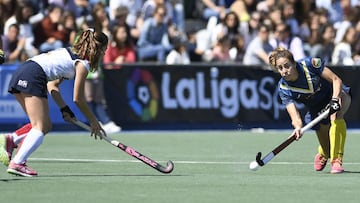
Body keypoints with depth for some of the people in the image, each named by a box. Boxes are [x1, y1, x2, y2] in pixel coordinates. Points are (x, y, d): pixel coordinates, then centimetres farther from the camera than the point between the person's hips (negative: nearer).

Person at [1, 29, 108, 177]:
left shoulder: (71, 53, 27)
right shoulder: (83, 64, 1)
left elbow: (52, 85, 25)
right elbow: (78, 99, 2)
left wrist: (65, 109, 18)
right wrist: (94, 122, 13)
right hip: (33, 77, -9)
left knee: (45, 126, 13)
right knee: (41, 128, -10)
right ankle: (17, 163, -24)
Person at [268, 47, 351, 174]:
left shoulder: (310, 64, -25)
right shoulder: (283, 88, -18)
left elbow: (336, 80, -17)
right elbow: (294, 114, -27)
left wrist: (335, 99, -34)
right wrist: (298, 127, -49)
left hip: (337, 94, -3)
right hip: (316, 109, 3)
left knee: (335, 116, -37)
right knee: (326, 148, -4)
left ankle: (337, 160, -35)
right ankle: (323, 155, 36)